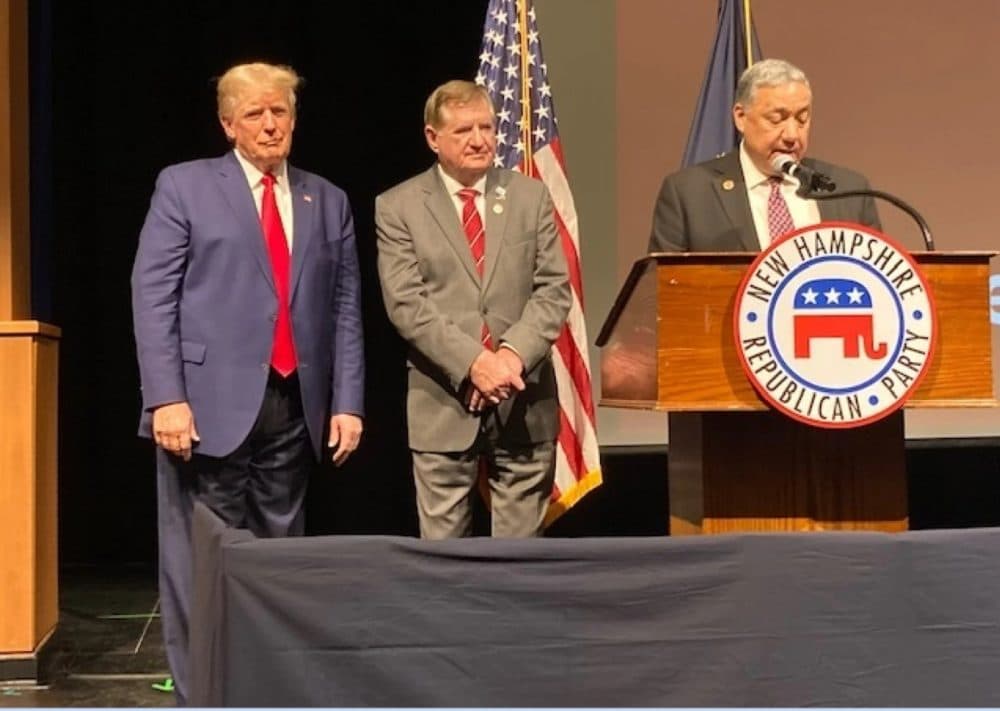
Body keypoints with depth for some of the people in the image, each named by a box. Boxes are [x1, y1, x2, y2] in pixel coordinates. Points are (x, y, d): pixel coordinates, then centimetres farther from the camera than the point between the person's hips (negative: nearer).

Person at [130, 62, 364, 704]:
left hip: (294, 410, 4)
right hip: (210, 406, -3)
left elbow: (346, 309, 12)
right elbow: (153, 296, -2)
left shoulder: (328, 202, 16)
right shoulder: (185, 187, 5)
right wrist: (167, 397, -12)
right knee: (201, 563, -1)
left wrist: (348, 401, 4)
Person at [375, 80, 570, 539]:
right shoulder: (397, 207, 3)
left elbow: (553, 290, 3)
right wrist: (473, 361, -16)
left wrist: (515, 353, -13)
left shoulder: (531, 197, 10)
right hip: (443, 404, -2)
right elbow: (406, 304, -6)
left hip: (524, 400, 2)